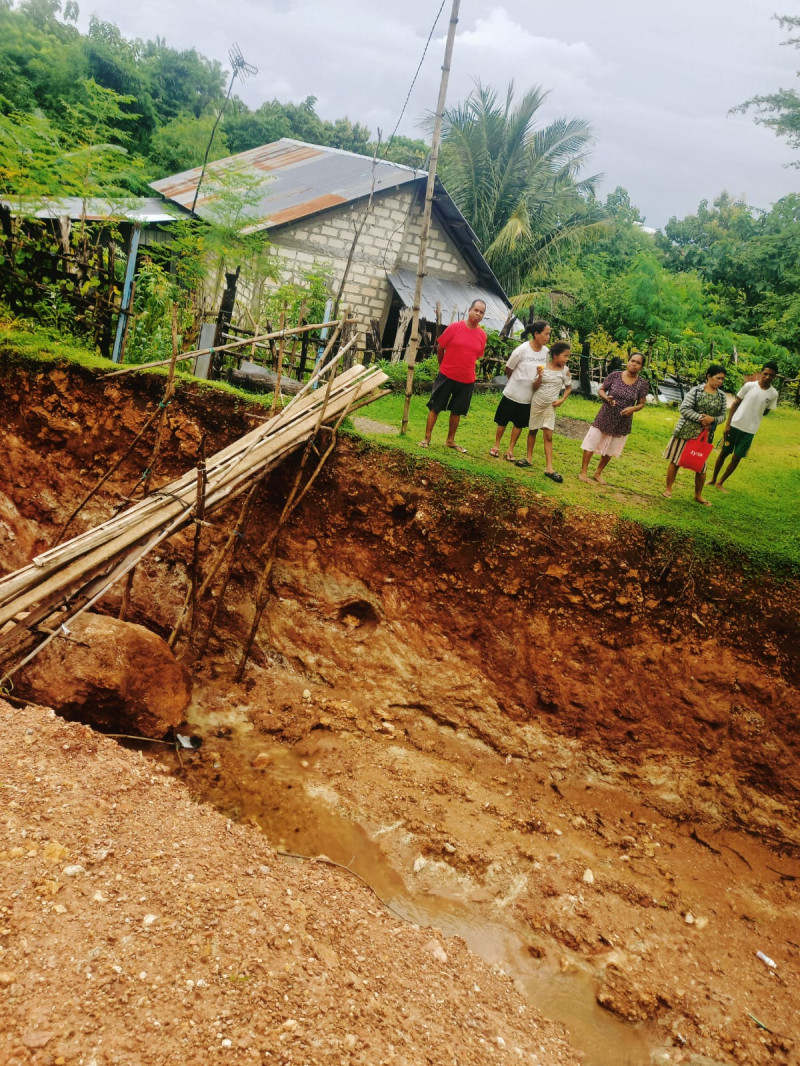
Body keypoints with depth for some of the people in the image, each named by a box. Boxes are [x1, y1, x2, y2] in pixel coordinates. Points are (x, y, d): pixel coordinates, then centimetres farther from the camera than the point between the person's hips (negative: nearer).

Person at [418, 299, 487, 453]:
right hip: (447, 376, -3)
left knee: (457, 411, 12)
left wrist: (465, 368, 13)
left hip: (467, 380, 3)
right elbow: (440, 347, 0)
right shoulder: (454, 327, -9)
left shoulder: (482, 335, 0)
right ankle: (427, 438, 11)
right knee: (435, 407, 3)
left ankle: (450, 440, 25)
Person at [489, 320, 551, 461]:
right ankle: (496, 445, 29)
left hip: (529, 397, 4)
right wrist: (517, 381, 6)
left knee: (519, 424, 11)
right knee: (503, 420, 11)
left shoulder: (547, 352, -5)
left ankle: (510, 450, 23)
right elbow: (508, 369, -6)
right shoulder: (522, 350, -18)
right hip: (513, 393, -3)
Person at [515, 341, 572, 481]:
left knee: (548, 436, -6)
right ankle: (529, 458, 29)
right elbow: (535, 388, -7)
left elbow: (569, 387, 7)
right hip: (537, 403, 1)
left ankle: (549, 468, -7)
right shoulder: (543, 367, -9)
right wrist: (540, 377, -24)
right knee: (532, 430, 14)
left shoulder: (565, 370, -7)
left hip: (550, 406, -1)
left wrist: (562, 400, -8)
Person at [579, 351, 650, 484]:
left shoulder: (642, 383, -7)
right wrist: (606, 398, -20)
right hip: (605, 417, -1)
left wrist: (633, 408, -20)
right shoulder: (615, 375, -8)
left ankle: (598, 473, 31)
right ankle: (584, 471, 16)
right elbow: (601, 390, 1)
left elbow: (642, 403, 0)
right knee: (591, 444, 2)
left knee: (610, 450, 14)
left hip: (623, 422, 1)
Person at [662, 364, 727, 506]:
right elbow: (684, 408, -13)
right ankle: (668, 489, 21)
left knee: (701, 466, 8)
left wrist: (713, 419, -14)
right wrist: (700, 418, -20)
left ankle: (698, 495, 25)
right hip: (686, 431, -3)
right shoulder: (696, 390, -9)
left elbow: (722, 415, 8)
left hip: (705, 435, 3)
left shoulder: (722, 396, 4)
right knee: (675, 460, 6)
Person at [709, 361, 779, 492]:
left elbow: (766, 411, 10)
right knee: (724, 453, 9)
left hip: (750, 431, 1)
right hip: (735, 425, -1)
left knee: (736, 458, 6)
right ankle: (713, 479, 25)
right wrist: (727, 424, -6)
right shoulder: (749, 385, -7)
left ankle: (720, 483, 19)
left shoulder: (773, 394, -3)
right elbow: (735, 404, -2)